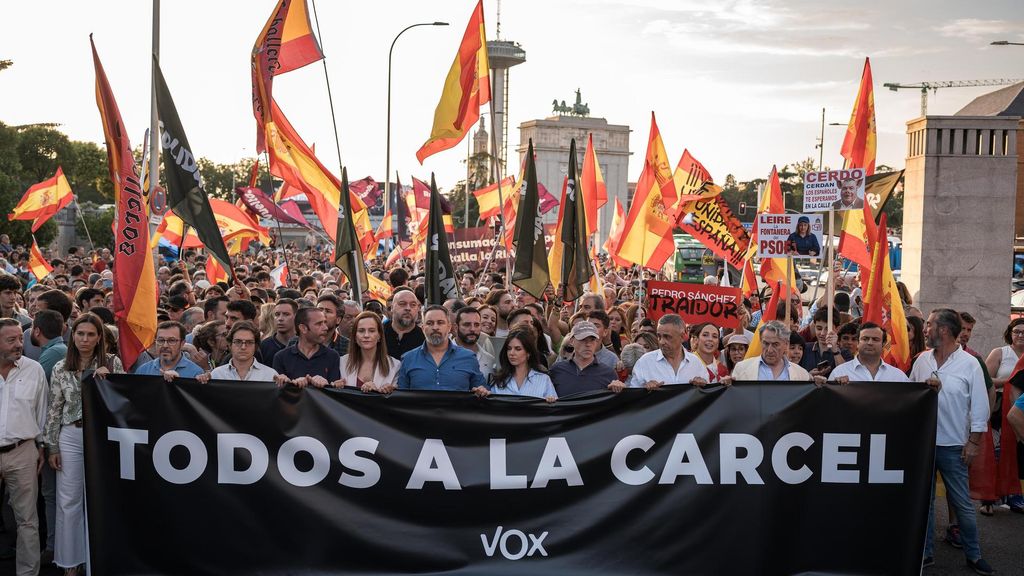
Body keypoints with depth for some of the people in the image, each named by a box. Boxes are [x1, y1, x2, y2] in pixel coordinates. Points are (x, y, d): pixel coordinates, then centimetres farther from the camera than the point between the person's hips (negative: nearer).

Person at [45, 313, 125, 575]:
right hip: (70, 436, 1)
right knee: (69, 500, 5)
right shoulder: (61, 368, 3)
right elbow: (54, 409, 5)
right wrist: (52, 447, 3)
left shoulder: (113, 363, -1)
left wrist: (106, 378, -16)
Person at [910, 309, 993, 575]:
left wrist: (974, 443, -7)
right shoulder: (922, 360, 4)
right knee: (924, 500, 10)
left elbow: (979, 407, -6)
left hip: (953, 446, -4)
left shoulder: (969, 364, -7)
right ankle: (925, 553, 20)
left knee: (963, 503, 4)